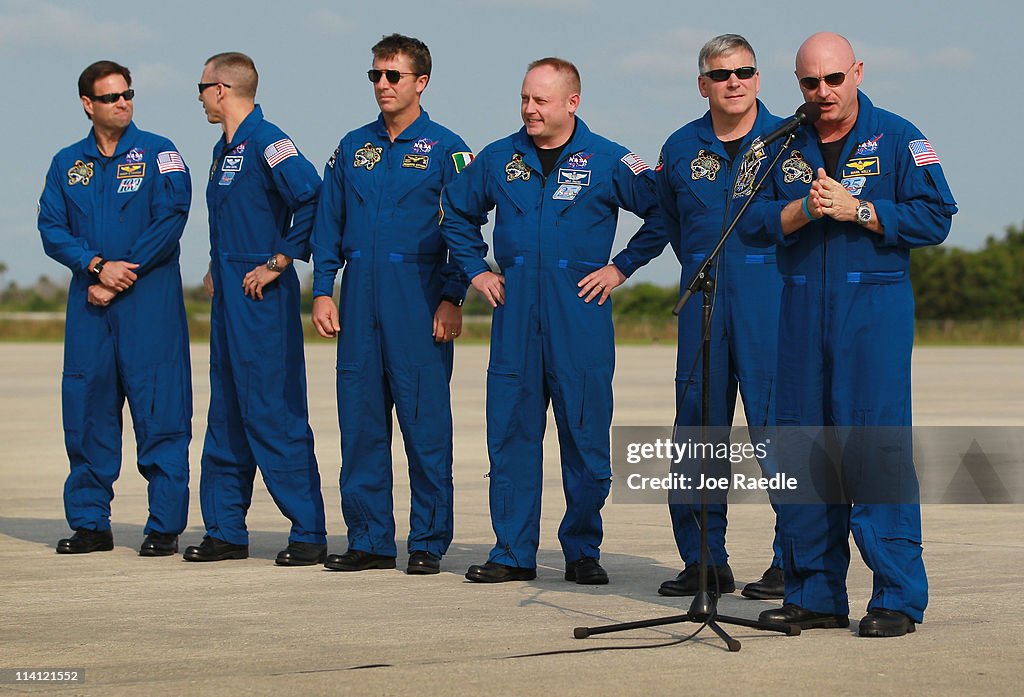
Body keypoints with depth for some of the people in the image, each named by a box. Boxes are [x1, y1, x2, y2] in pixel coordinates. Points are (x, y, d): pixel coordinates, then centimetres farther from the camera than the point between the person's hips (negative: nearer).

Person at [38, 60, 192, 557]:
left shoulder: (159, 155, 1)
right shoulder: (67, 163, 12)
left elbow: (170, 222, -7)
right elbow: (52, 229, 6)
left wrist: (120, 279, -10)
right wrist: (98, 265, -11)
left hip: (150, 298, -4)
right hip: (88, 302, 4)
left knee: (159, 413, -6)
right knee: (86, 410, 5)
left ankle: (164, 527, -2)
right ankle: (90, 523, 14)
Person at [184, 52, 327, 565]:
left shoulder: (266, 142, -13)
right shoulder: (224, 148, 17)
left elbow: (312, 197, -26)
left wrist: (278, 262, -20)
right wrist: (218, 269, 17)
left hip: (262, 298, -10)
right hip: (228, 297, 10)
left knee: (273, 415, -8)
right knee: (226, 416, 11)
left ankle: (309, 535, -4)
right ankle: (225, 532, 17)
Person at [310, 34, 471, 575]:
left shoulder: (445, 149, 0)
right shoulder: (353, 148, 14)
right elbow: (328, 222, 15)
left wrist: (452, 298, -11)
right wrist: (322, 291, 6)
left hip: (418, 301, -4)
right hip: (359, 302, 5)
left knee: (426, 421, -3)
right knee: (360, 419, 5)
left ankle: (429, 543, 3)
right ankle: (369, 540, 12)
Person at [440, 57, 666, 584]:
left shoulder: (609, 162, -1)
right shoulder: (499, 159, 9)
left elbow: (662, 214, 3)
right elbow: (456, 212, 24)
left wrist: (621, 267, 0)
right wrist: (476, 270, 15)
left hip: (580, 314, -3)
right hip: (515, 314, 3)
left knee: (586, 438, 0)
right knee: (510, 436, 3)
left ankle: (583, 551, 10)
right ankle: (513, 553, 9)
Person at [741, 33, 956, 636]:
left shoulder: (897, 139, 1)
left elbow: (934, 218, -5)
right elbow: (754, 221, 10)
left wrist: (856, 209, -12)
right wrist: (800, 210, -9)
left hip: (875, 308, -4)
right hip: (802, 310, 5)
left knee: (877, 444, -10)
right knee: (802, 446, 5)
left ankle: (898, 597, -6)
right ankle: (816, 595, 13)